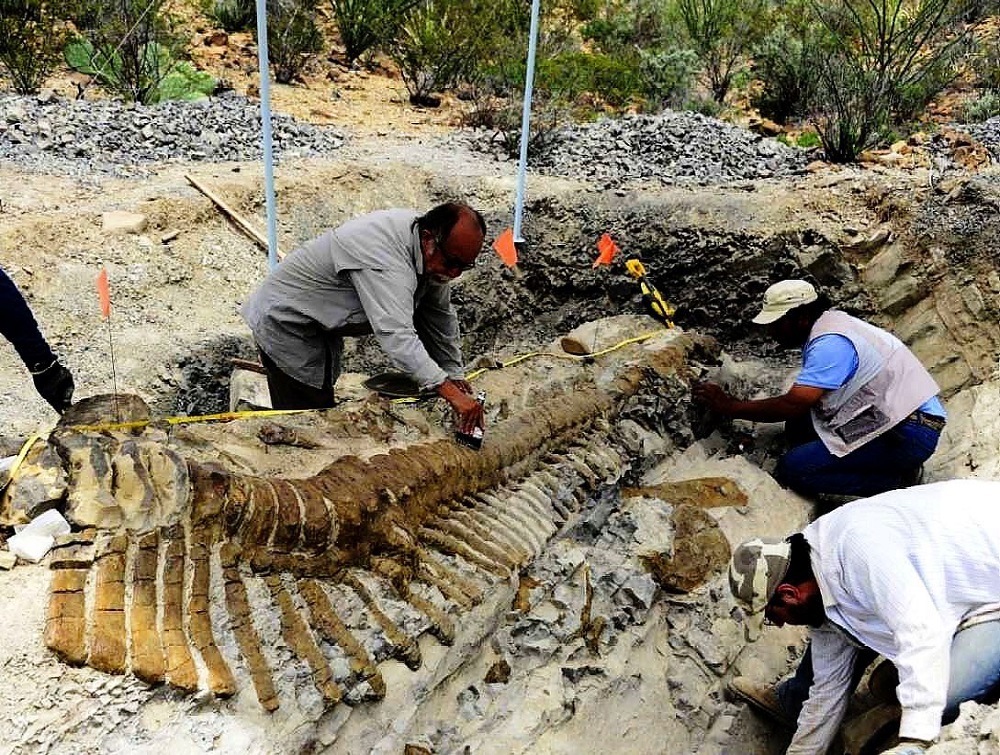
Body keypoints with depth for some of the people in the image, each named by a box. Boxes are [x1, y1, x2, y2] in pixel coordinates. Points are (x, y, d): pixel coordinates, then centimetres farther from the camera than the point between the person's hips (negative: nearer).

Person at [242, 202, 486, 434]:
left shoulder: (436, 256, -7)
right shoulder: (384, 256, -37)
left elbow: (439, 317, 5)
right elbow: (395, 334, -46)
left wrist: (455, 375, 1)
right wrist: (450, 392, -50)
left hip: (317, 326, 9)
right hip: (285, 322, -9)